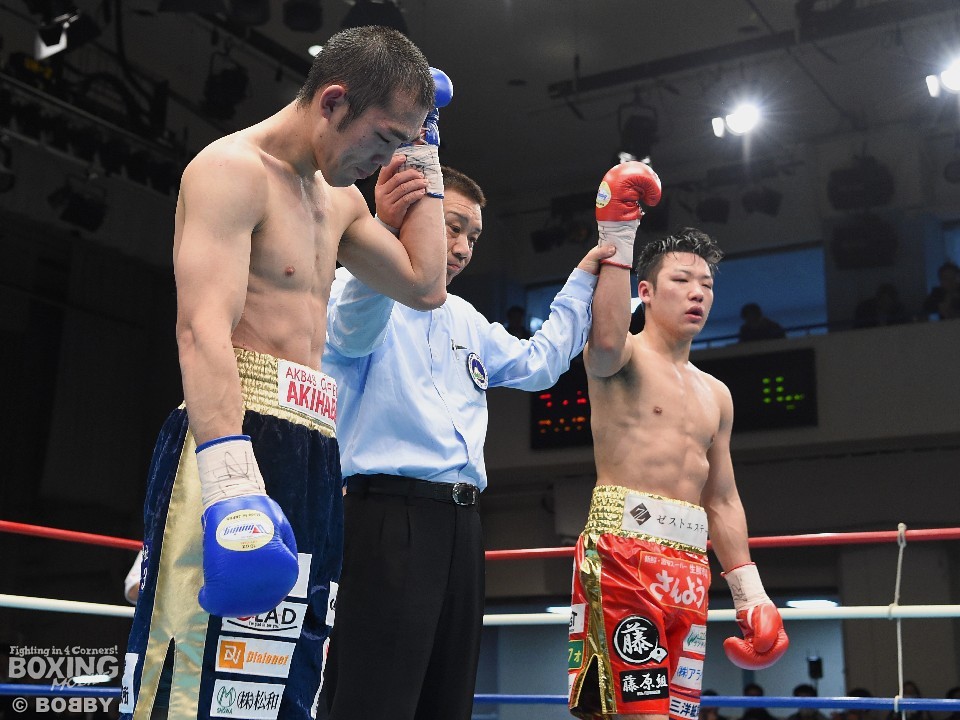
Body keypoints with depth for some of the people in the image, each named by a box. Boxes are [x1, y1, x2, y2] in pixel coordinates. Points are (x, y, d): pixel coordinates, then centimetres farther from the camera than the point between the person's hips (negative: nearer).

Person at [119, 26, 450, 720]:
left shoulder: (339, 198, 21)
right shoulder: (232, 168, -8)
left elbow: (425, 285, 23)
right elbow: (204, 329, -21)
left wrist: (424, 158, 21)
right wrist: (228, 474, -34)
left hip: (314, 452, 9)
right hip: (239, 435, -9)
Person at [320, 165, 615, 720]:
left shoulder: (467, 320, 26)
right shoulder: (359, 287, 2)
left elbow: (537, 361, 36)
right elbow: (354, 331, -22)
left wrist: (583, 280, 31)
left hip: (461, 522, 8)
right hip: (390, 513, -8)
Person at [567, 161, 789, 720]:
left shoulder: (716, 394, 23)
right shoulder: (624, 357, 3)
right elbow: (606, 340, -24)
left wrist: (750, 592, 17)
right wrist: (617, 238, -21)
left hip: (691, 564, 7)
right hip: (623, 550, -7)